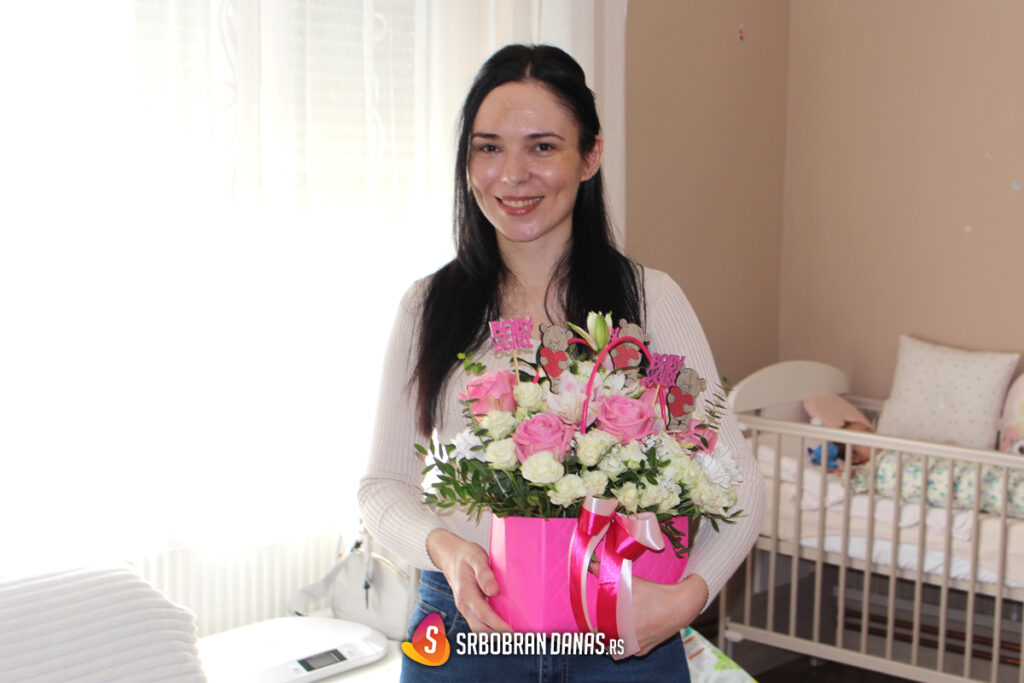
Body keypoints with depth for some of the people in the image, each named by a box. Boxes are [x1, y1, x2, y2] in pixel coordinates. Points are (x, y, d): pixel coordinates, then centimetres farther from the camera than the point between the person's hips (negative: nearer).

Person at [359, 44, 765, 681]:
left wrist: (685, 597, -21)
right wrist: (444, 546, -17)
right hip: (464, 627, 1)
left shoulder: (650, 299, -4)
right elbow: (384, 484, 4)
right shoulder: (429, 307, 1)